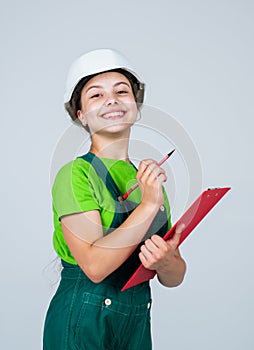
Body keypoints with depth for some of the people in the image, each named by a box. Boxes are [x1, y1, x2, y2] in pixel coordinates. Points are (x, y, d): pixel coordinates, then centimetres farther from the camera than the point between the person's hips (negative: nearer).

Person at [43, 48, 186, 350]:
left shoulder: (149, 179, 5)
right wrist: (149, 205, -21)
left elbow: (174, 278, 6)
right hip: (82, 322, -5)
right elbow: (94, 265, -22)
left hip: (138, 323, 6)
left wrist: (165, 262, -16)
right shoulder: (74, 174, -12)